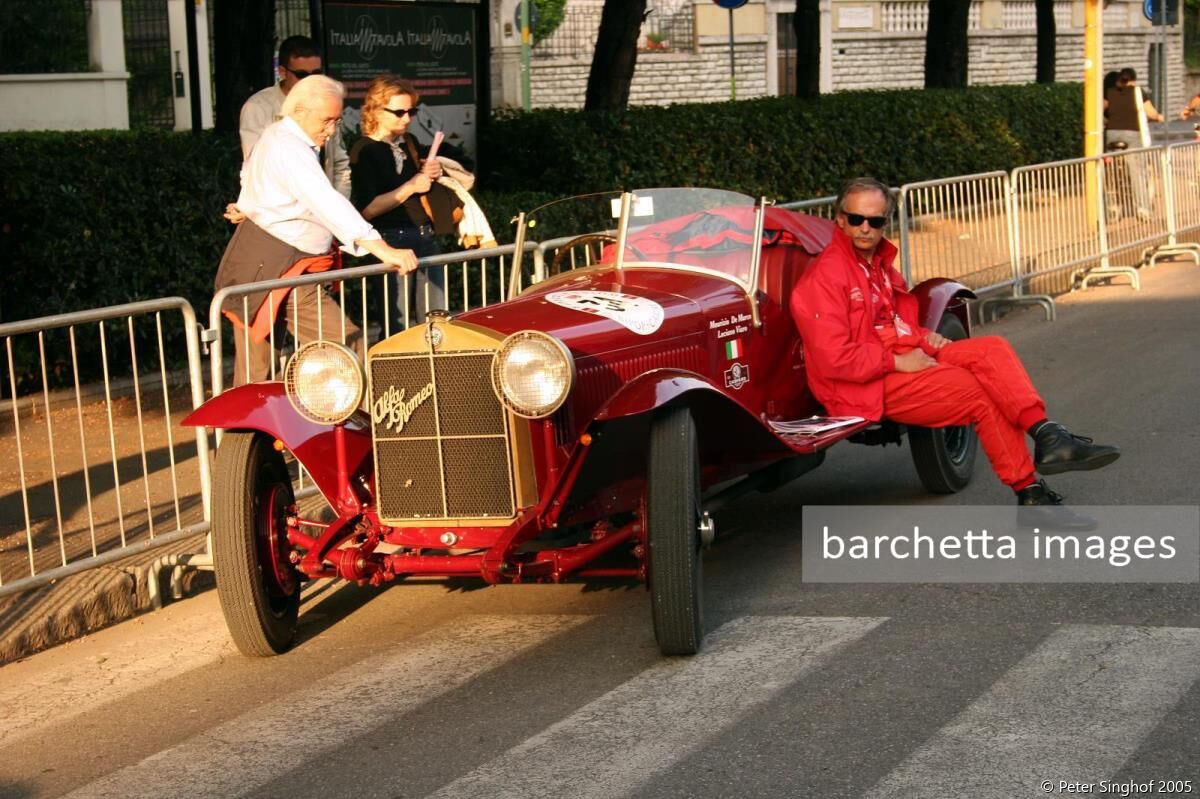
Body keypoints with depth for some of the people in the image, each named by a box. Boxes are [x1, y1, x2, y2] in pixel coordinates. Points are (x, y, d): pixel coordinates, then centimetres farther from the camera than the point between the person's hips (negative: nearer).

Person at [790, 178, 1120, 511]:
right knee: (984, 394, -16)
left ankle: (1047, 436, -25)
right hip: (868, 387, -9)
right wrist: (898, 362, -18)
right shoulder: (824, 276, -14)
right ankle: (1029, 490, -10)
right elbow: (832, 359, -23)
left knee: (992, 349, -12)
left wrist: (922, 337, 5)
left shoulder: (879, 262, 16)